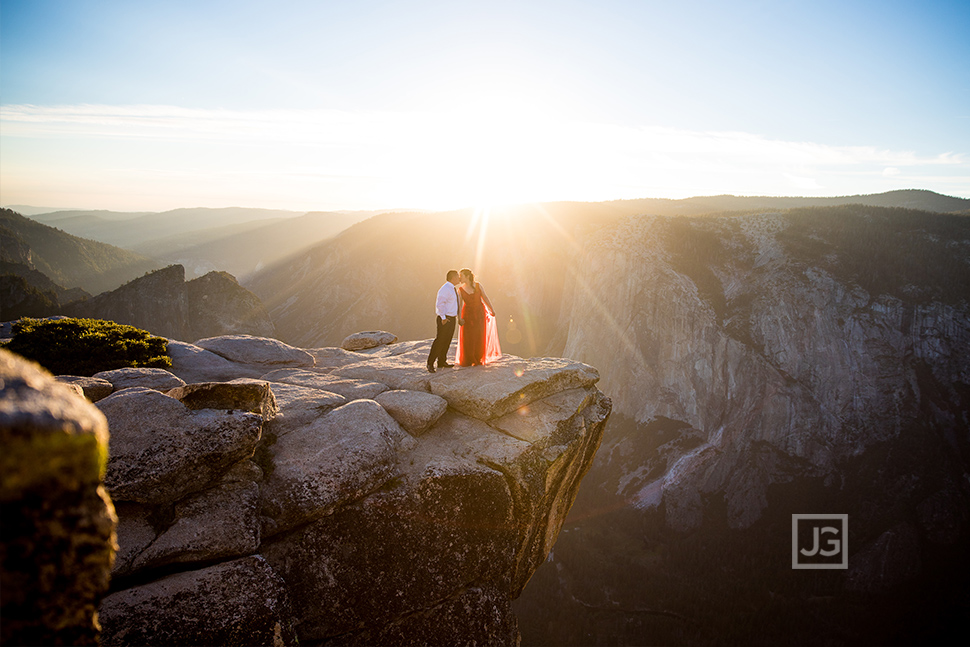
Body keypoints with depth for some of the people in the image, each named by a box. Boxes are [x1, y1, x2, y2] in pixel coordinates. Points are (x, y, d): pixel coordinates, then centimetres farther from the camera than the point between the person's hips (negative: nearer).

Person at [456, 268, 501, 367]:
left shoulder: (478, 285, -7)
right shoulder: (460, 289, -7)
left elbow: (485, 298, 1)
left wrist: (492, 309, 9)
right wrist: (459, 318, -25)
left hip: (479, 313, 0)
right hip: (468, 314, 0)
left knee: (479, 337, 4)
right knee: (467, 337, 0)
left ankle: (478, 359, 18)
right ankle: (468, 360, 16)